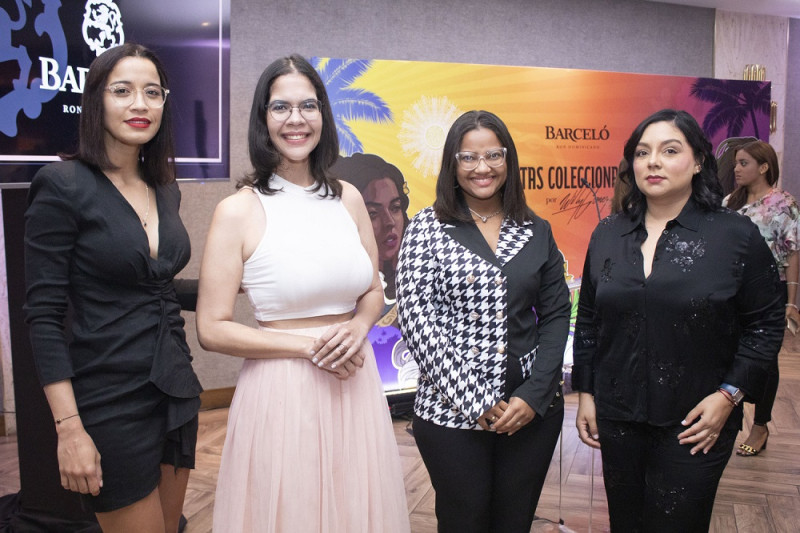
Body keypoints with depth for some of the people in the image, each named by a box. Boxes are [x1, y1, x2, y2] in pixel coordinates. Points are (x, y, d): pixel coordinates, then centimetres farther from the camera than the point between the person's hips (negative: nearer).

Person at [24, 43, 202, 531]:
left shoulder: (165, 188, 9)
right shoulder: (64, 186, -11)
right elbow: (44, 316, -13)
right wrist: (69, 428, -16)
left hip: (176, 392, 7)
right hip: (110, 403, -6)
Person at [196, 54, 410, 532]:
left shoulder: (348, 198, 5)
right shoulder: (239, 211, -8)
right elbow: (212, 330, -9)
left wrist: (358, 327, -7)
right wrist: (309, 346, -14)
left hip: (355, 383, 4)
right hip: (282, 389, -4)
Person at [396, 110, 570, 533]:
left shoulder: (536, 231, 7)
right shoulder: (427, 227, -2)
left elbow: (555, 316, 6)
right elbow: (416, 317, -9)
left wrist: (534, 396, -7)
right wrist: (474, 402, -12)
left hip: (532, 409, 3)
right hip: (451, 411, -2)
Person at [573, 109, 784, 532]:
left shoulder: (736, 235, -5)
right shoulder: (607, 235, 4)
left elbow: (765, 323, -2)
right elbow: (588, 320, 10)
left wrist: (728, 395, -9)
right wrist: (585, 393, 8)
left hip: (694, 426, -3)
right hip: (617, 419, 3)